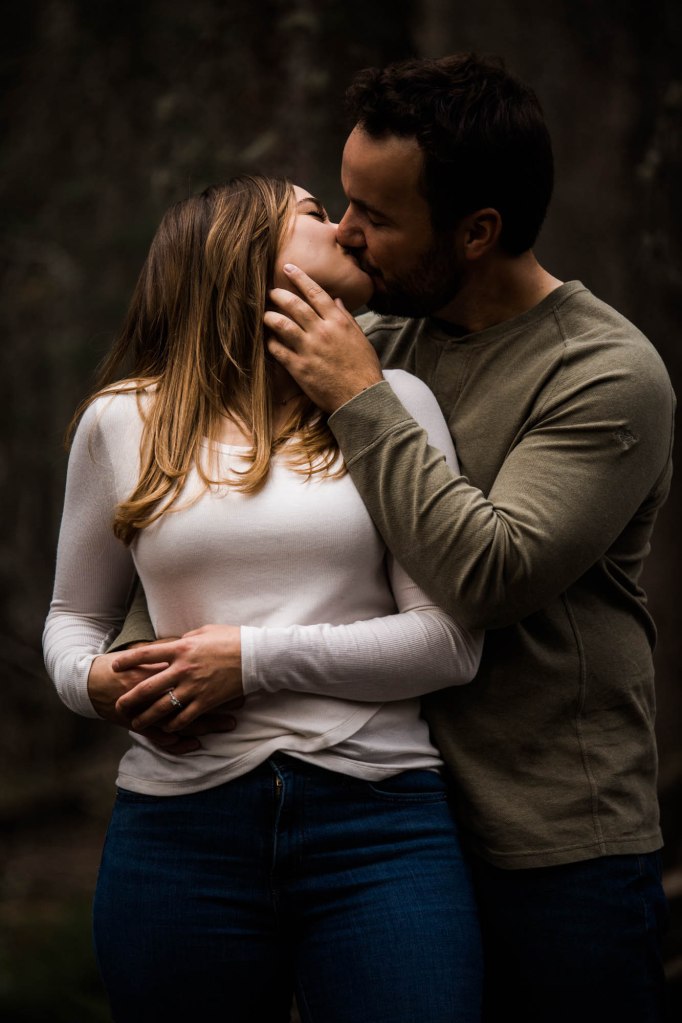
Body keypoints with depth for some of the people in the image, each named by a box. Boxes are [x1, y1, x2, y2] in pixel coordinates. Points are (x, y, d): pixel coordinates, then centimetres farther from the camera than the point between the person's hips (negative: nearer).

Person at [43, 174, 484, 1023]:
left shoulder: (391, 403, 7)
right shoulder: (121, 423, 8)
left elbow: (452, 641, 0)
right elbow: (74, 617, 18)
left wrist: (258, 657, -11)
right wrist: (96, 681, -5)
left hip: (379, 825, 0)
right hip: (180, 827, 1)